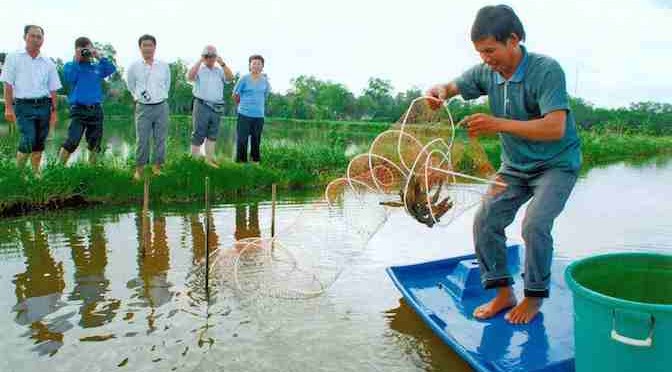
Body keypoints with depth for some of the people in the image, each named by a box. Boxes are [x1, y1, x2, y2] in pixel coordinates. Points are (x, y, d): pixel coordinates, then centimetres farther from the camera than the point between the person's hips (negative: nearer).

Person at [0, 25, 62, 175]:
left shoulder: (48, 63, 11)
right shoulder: (13, 58, 3)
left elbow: (53, 89, 12)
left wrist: (54, 111, 6)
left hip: (44, 106, 3)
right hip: (24, 105, -3)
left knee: (39, 142, 7)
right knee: (28, 140, -16)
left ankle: (36, 172, 17)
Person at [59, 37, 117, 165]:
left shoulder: (97, 67, 13)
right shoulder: (70, 66, 7)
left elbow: (112, 69, -1)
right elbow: (69, 78, -12)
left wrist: (99, 57, -4)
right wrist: (76, 60, -9)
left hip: (96, 109, 4)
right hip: (79, 109, -3)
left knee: (95, 144, 10)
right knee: (72, 141, -16)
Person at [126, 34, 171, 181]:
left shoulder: (164, 66, 2)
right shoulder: (134, 67, -1)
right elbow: (130, 86, 14)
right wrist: (138, 97, 13)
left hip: (161, 107, 2)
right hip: (143, 108, -1)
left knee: (160, 139, 5)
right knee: (142, 140, -1)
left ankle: (157, 166, 16)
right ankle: (139, 168, 9)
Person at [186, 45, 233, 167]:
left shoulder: (220, 71, 12)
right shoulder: (198, 69, 2)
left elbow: (230, 77, -4)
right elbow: (189, 77, -17)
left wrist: (222, 63, -10)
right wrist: (200, 61, -13)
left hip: (217, 108, 4)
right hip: (202, 106, -4)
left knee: (212, 135, 10)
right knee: (198, 134, -1)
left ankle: (209, 159, 18)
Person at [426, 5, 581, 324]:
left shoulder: (546, 70, -24)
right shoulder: (487, 72, -7)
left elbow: (555, 128, -32)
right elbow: (452, 87, 3)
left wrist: (500, 125, -41)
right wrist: (438, 92, -23)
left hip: (557, 164, -6)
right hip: (515, 166, 6)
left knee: (534, 224, -22)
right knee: (485, 220, -6)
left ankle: (534, 297, 2)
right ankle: (503, 292, 10)